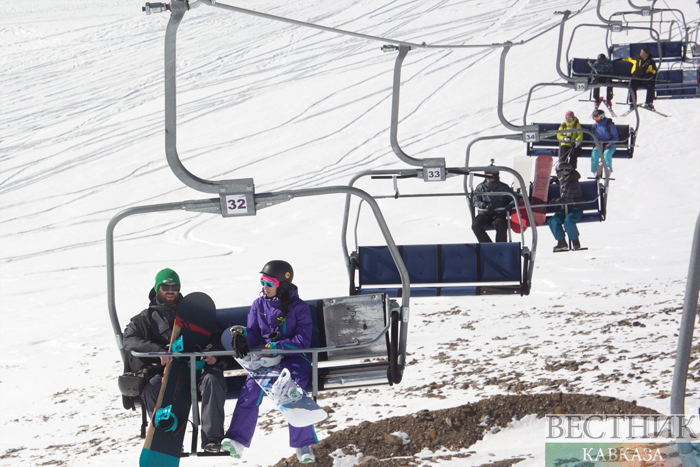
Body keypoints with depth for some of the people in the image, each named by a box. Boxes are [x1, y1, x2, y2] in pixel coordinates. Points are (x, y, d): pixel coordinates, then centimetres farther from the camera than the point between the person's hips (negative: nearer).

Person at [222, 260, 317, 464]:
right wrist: (241, 336, -14)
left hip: (293, 358, -3)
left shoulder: (299, 308, -1)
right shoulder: (259, 305, 12)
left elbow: (303, 341, -8)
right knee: (252, 386, -28)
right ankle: (237, 440, -37)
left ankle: (303, 445, -23)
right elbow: (253, 335, 11)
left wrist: (275, 347, -19)